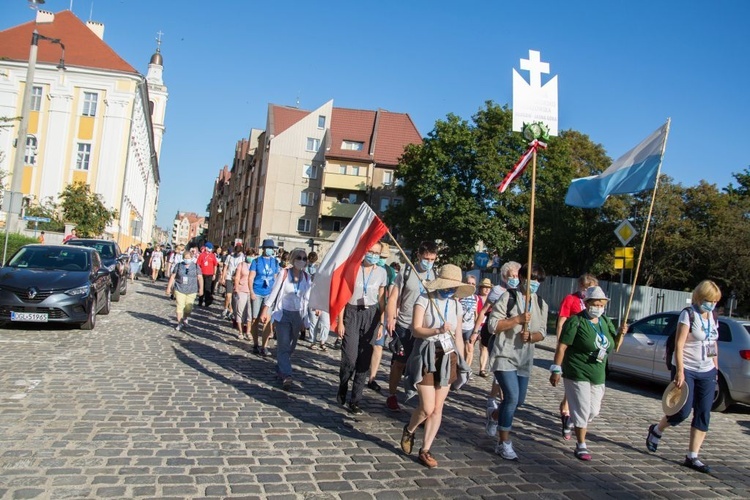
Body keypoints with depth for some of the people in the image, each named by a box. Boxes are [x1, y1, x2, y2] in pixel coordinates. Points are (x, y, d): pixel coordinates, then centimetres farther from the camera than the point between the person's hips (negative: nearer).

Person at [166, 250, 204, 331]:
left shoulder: (195, 266, 4)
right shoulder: (179, 266, 5)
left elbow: (200, 278, 2)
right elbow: (173, 277, 7)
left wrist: (201, 288, -5)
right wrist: (169, 287, 4)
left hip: (191, 291, 0)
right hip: (180, 290, 0)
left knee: (188, 308, 0)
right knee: (180, 307, -4)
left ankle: (185, 319, 30)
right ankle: (179, 323, 11)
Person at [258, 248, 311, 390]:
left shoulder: (307, 277, 2)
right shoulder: (284, 273, -8)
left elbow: (306, 298, 9)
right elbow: (274, 293, -5)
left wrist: (305, 319, 9)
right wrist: (265, 311, -6)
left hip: (298, 315, 4)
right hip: (283, 313, -4)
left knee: (290, 346, 12)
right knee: (284, 345, -10)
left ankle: (280, 368, 33)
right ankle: (286, 376, -13)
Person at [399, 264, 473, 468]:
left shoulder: (455, 304, 6)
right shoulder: (425, 300, -9)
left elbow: (458, 336, 12)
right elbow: (415, 329, -16)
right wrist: (437, 331, -32)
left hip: (447, 358, 5)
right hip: (426, 356, -5)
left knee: (437, 408, 6)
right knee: (427, 408, -7)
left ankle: (425, 450, 20)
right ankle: (409, 430, 26)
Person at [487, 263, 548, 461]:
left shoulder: (541, 304, 10)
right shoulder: (508, 298, -8)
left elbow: (542, 332, 10)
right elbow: (493, 325, -13)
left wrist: (530, 336, -11)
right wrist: (518, 319, -21)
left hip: (524, 358, 7)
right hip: (505, 356, -6)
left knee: (519, 400, 13)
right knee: (512, 397, -15)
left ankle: (497, 416, 43)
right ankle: (504, 443, -2)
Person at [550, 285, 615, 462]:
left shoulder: (605, 322, 10)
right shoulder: (576, 321, -11)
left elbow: (613, 345, 21)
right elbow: (562, 346, -14)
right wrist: (556, 369, -17)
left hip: (598, 376, 7)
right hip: (577, 374, -7)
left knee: (594, 410, 15)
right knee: (582, 410, -4)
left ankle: (574, 423, 41)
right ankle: (581, 446, 8)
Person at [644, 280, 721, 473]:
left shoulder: (712, 316, 9)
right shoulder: (689, 314, -12)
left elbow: (713, 344, 17)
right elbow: (679, 344, -17)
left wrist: (716, 368, 13)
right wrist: (680, 372, -22)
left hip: (707, 372, 7)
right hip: (687, 370, -6)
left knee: (703, 415, 3)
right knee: (683, 412, -8)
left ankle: (692, 457, 9)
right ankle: (656, 430, 21)